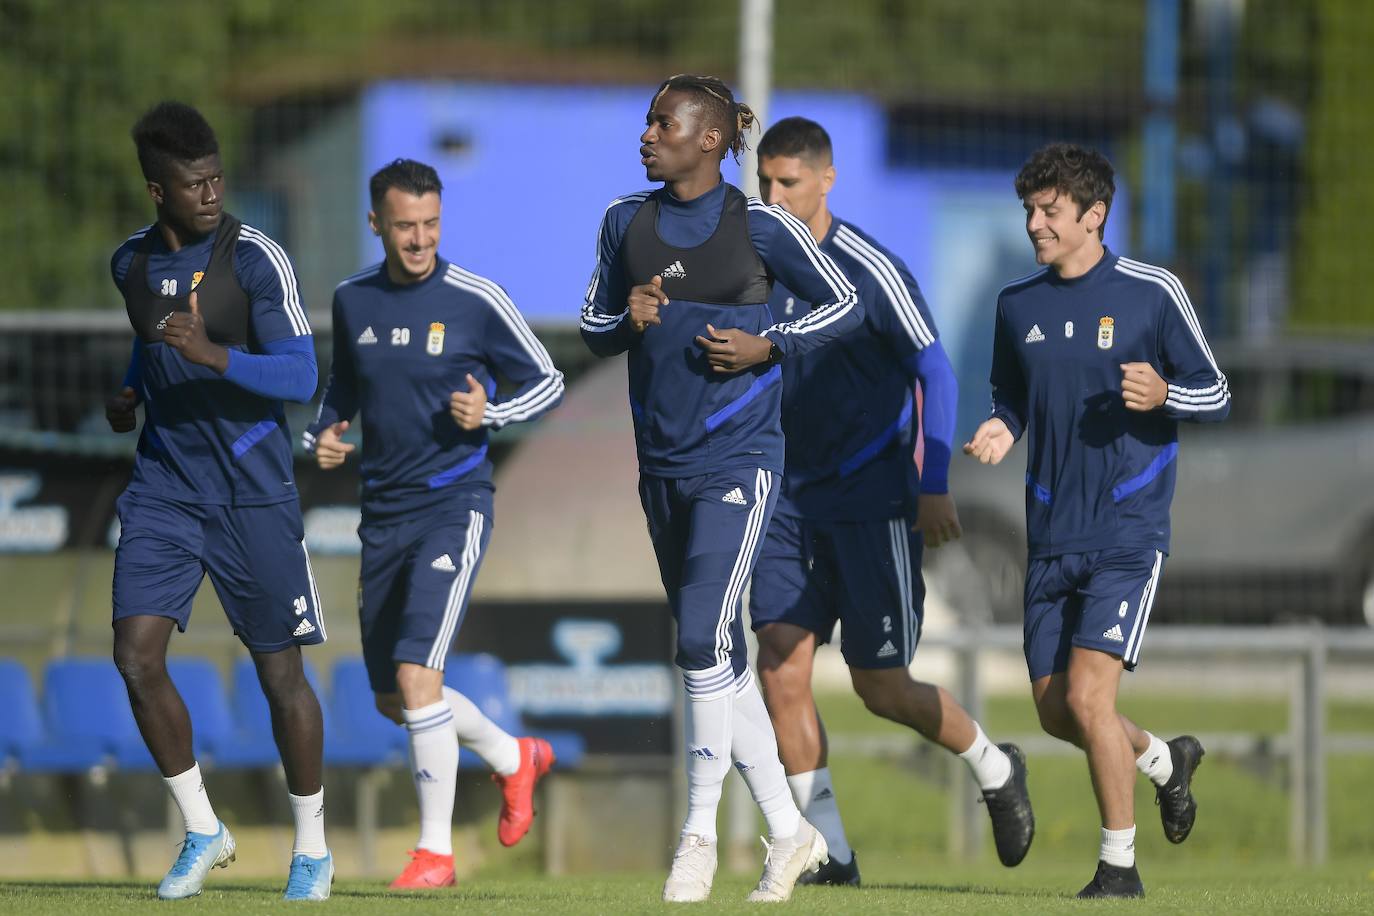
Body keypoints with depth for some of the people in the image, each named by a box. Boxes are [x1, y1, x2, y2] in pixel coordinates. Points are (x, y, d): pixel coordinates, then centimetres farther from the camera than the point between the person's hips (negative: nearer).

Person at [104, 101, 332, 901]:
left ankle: (312, 848, 18)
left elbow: (301, 376, -16)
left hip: (253, 495, -4)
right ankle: (203, 831, 5)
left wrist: (214, 355, -30)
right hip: (164, 491, 4)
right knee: (137, 654, -11)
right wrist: (132, 394, 9)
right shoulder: (133, 263, 6)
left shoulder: (256, 258, -10)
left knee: (280, 671, 1)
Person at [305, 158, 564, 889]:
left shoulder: (476, 301, -8)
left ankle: (436, 849, -8)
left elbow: (547, 382, 1)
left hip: (453, 506, -6)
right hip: (383, 514, 6)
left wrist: (490, 412, -17)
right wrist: (322, 436, 2)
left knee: (416, 674, -19)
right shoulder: (352, 301, 6)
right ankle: (515, 758, 38)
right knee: (391, 698, 12)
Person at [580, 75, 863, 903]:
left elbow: (845, 305, 1)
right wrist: (626, 319, -5)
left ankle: (699, 833, -7)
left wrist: (766, 346, -12)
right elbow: (595, 329, 16)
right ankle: (790, 834, 19)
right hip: (662, 461, 6)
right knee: (722, 660, 9)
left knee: (704, 637, -17)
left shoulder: (759, 225, -7)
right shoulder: (627, 221, 7)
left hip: (737, 460, -6)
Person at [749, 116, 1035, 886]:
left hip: (872, 499, -5)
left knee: (882, 687, -2)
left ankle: (996, 771, 26)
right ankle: (830, 853, -3)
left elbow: (936, 373, -8)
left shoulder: (871, 271, -12)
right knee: (781, 665, -9)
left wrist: (935, 487, -14)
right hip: (790, 500, 5)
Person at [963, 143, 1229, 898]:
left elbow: (1216, 396, 0)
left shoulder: (1152, 293, -6)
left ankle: (1119, 864, -1)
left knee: (1088, 694, -15)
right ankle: (1166, 761, 37)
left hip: (1127, 532, -5)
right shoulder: (1017, 305, 8)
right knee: (1055, 710, 7)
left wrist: (1163, 395, -21)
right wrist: (1000, 430, -3)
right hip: (1051, 536, 5)